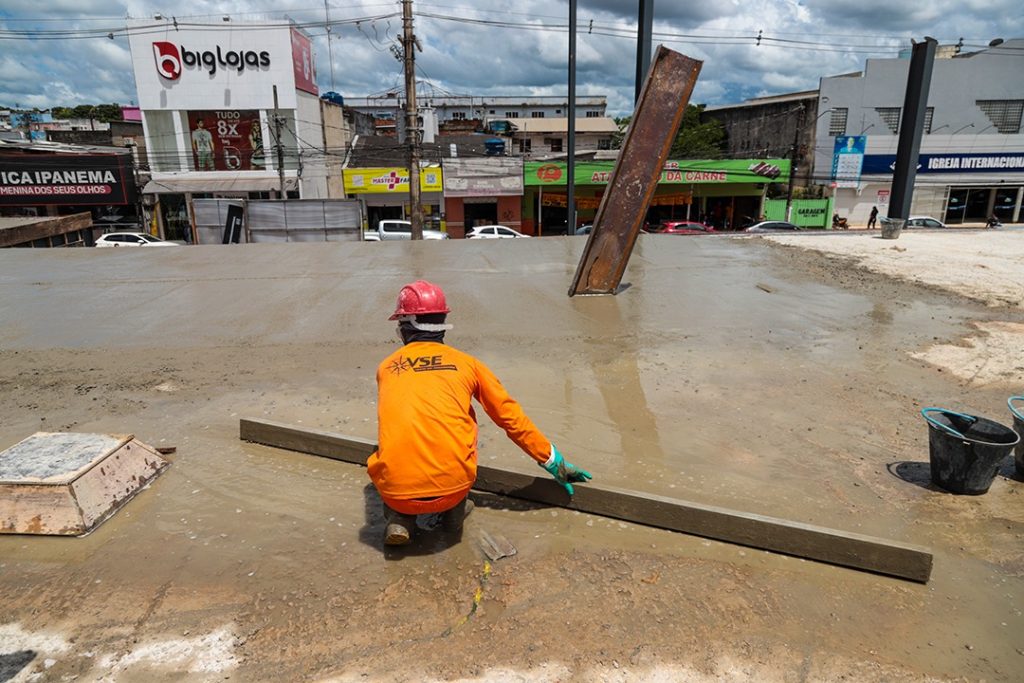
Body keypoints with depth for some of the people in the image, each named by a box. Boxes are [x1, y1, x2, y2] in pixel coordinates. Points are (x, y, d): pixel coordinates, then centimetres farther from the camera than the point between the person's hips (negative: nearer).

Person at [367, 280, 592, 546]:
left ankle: (400, 518, 12)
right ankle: (454, 511, 21)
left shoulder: (386, 367, 14)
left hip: (396, 491, 1)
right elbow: (511, 418, 15)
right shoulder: (466, 363, 11)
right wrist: (555, 463, 26)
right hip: (452, 487, 0)